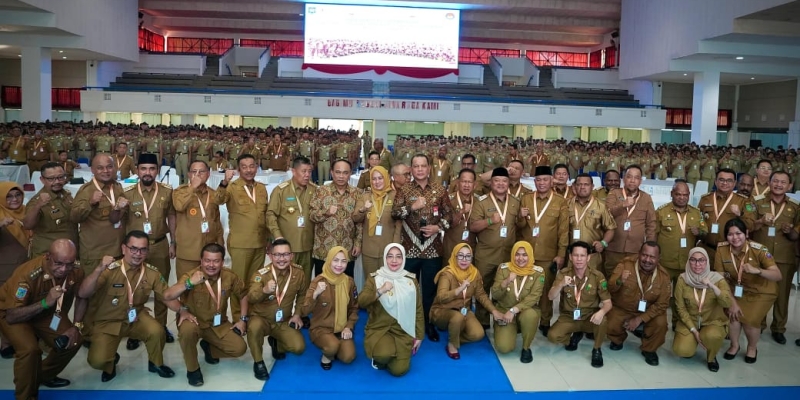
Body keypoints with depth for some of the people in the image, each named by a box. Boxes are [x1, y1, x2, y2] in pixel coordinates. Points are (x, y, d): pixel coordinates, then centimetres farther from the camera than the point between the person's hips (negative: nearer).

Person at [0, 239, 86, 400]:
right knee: (30, 349, -29)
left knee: (73, 341, -8)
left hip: (47, 312, 5)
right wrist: (45, 303, -45)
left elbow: (81, 297, -2)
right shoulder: (27, 274, -37)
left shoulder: (76, 272, -22)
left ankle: (44, 375, 20)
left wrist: (76, 326, -12)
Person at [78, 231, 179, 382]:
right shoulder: (110, 269, -23)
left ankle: (155, 363, 5)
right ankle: (111, 361, 18)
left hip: (136, 318, 2)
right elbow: (82, 294, -31)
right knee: (98, 360, -21)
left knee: (157, 331, -27)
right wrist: (99, 269, -44)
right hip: (107, 322, -2)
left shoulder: (152, 273, -10)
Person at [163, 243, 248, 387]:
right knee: (188, 329, -38)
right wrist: (189, 283, -46)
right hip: (195, 322, -3)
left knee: (240, 348, -13)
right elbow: (167, 296, -35)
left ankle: (209, 347, 19)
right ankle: (193, 369, -12)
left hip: (218, 324, 3)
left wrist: (243, 319, 1)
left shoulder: (229, 276, -12)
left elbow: (243, 294, 7)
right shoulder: (190, 275, -21)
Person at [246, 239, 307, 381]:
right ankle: (258, 362, -12)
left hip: (284, 322, 4)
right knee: (254, 327, -38)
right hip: (261, 318, -3)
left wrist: (297, 313, -1)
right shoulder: (261, 274, -22)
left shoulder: (299, 272, -9)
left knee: (299, 347, -16)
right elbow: (250, 298, -38)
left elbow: (302, 294, 10)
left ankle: (276, 343, 19)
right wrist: (264, 290, -58)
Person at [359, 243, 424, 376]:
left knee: (399, 370, -12)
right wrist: (381, 291, -28)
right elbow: (361, 302, -16)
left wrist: (419, 336, 8)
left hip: (403, 331, 2)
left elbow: (418, 310, 8)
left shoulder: (411, 280, 3)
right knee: (384, 354, -32)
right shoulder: (374, 278, -3)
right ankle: (380, 357, 6)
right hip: (378, 329, -2)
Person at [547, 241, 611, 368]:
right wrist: (561, 284, -36)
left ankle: (596, 350, -3)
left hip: (590, 317, -1)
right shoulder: (563, 273, -9)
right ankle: (575, 335, 12)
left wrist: (601, 312, -36)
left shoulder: (597, 276, -12)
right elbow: (551, 297, -15)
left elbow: (607, 302, -12)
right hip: (568, 317, 1)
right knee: (552, 336, -23)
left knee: (602, 320, -34)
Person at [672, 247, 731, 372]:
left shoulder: (717, 278, -10)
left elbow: (728, 303, -23)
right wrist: (693, 330, -14)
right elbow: (681, 308, -7)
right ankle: (691, 340, 16)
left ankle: (711, 357, 1)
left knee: (712, 336, -35)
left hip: (713, 322, -1)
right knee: (681, 350, -22)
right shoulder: (682, 279, -9)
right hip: (690, 322, 1)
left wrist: (712, 286, -35)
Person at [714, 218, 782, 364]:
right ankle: (734, 345, 9)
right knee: (733, 313, -20)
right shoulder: (722, 249, -20)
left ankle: (752, 348, 15)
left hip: (762, 291, -2)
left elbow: (778, 275, -33)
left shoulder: (758, 249, -27)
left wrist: (756, 270, -51)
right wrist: (731, 302, -19)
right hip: (738, 289, 2)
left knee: (750, 320, -18)